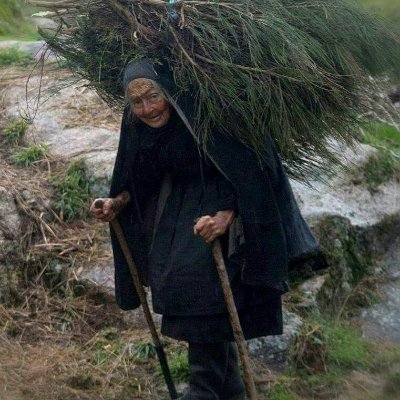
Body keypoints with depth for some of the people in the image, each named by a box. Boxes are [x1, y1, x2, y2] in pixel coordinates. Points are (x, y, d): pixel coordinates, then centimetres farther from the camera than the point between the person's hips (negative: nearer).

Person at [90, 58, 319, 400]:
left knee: (198, 274, -19)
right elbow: (140, 181, 8)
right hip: (180, 204, 7)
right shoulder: (137, 127, -8)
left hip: (222, 204, -7)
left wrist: (225, 216, -33)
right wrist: (117, 203, -7)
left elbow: (245, 172, -24)